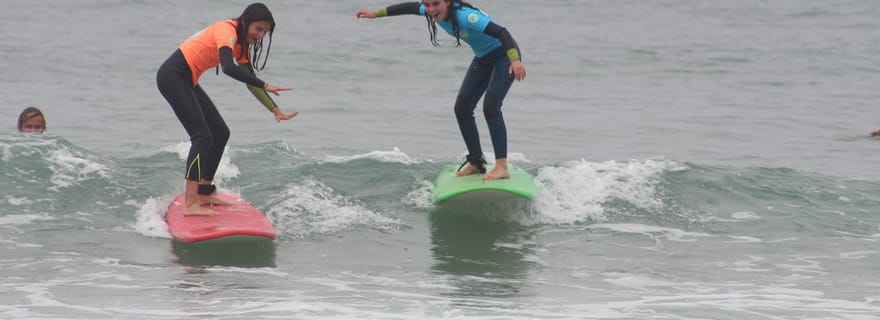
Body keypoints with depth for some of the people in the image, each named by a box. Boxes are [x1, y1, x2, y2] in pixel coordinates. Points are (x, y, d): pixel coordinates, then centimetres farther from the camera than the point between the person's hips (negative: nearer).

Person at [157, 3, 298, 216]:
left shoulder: (242, 44, 12)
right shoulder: (227, 31, -18)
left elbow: (250, 81, 18)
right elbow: (228, 68, -35)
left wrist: (276, 110, 11)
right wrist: (265, 86, -34)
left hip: (186, 82, 10)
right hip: (172, 76, -10)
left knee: (220, 133, 13)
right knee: (202, 136, -19)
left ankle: (203, 194, 21)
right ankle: (190, 204, -27)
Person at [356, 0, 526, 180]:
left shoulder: (465, 16, -34)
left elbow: (500, 32, -39)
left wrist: (515, 60, -52)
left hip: (504, 56, -9)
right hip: (483, 58, 9)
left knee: (490, 106, -22)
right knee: (462, 108, 4)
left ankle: (502, 168, -24)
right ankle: (476, 163, 16)